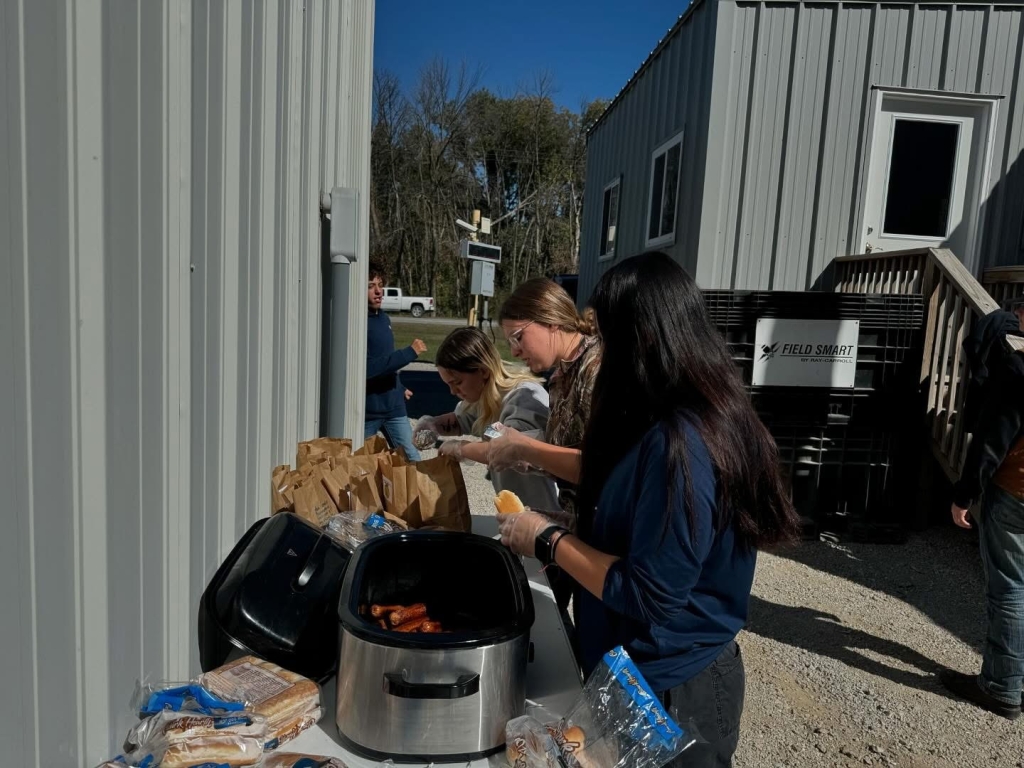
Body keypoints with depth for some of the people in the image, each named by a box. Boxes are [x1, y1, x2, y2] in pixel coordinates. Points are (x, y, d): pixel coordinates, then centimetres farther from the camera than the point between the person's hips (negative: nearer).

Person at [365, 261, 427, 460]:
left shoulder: (384, 319, 10)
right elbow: (366, 368, -26)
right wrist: (410, 353, -24)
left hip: (393, 405, 7)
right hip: (367, 408, -7)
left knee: (411, 459, 5)